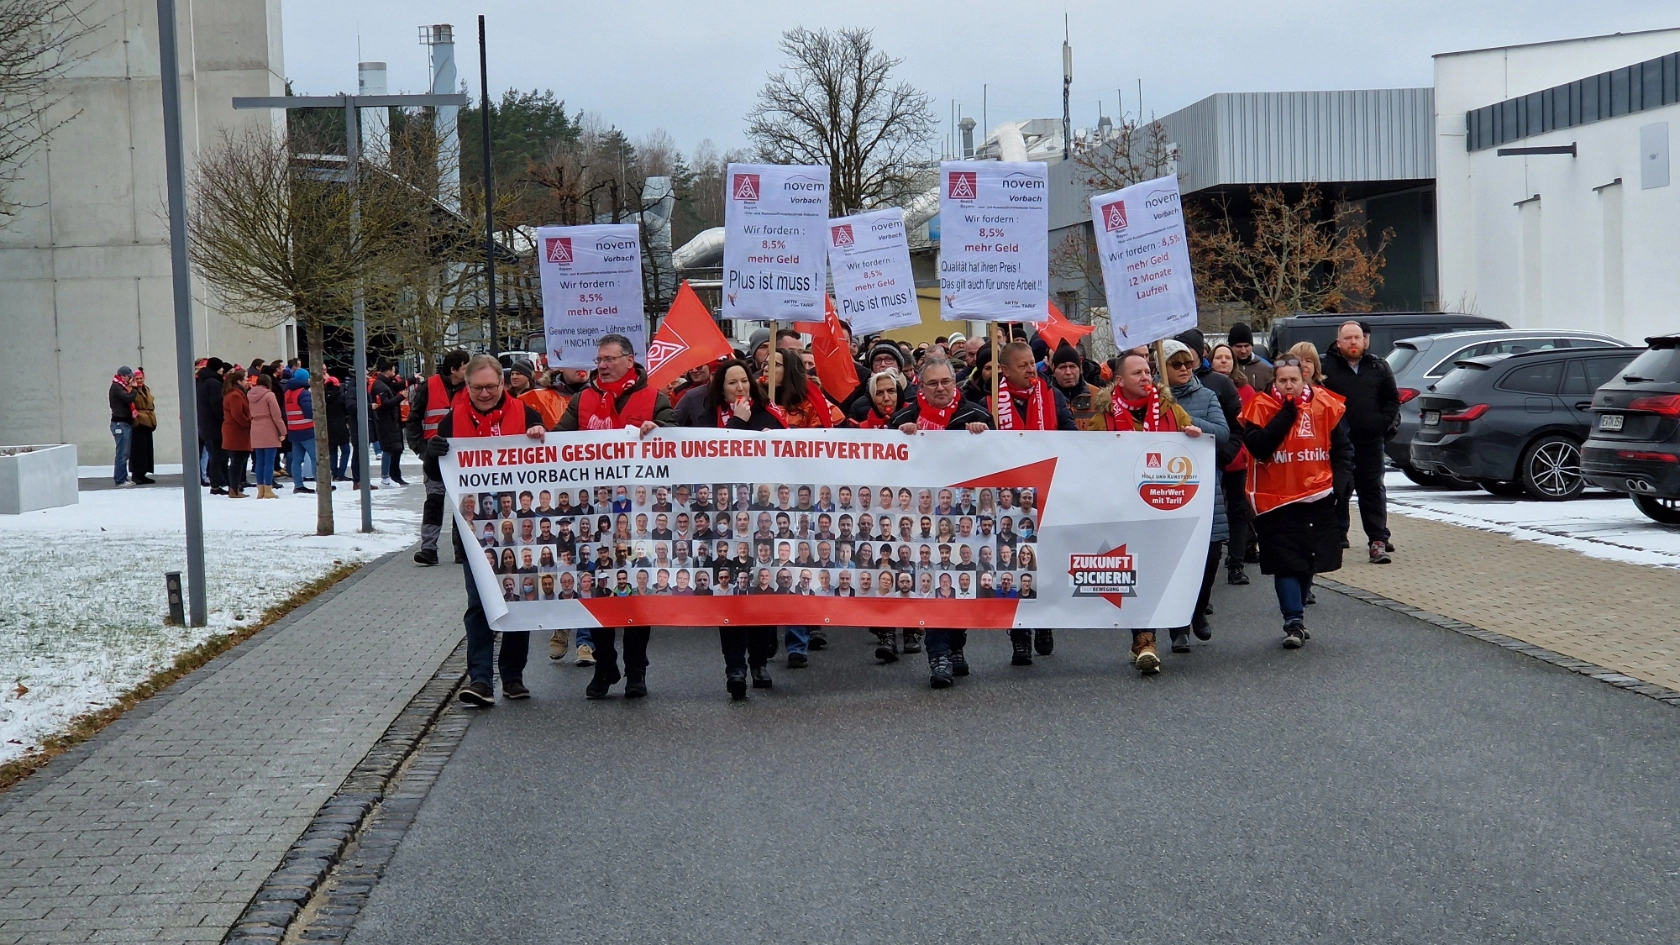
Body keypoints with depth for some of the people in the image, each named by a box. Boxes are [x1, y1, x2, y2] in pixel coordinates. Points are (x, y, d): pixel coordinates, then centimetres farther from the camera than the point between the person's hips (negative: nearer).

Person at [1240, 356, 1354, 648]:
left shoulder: (1325, 406, 2)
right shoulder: (1262, 408, -4)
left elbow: (1342, 448, 9)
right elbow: (1257, 447, -20)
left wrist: (1341, 482, -3)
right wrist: (1286, 414, -19)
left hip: (1318, 499, 3)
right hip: (1277, 500, -3)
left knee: (1308, 562, 13)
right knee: (1286, 562, -8)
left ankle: (1295, 617, 28)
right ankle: (1294, 621, -6)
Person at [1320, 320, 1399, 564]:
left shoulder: (1378, 367, 8)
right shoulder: (1327, 368, 0)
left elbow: (1392, 399, 12)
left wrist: (1384, 423, 0)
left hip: (1371, 442, 2)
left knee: (1373, 490, 3)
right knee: (1338, 491, 4)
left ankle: (1378, 540, 3)